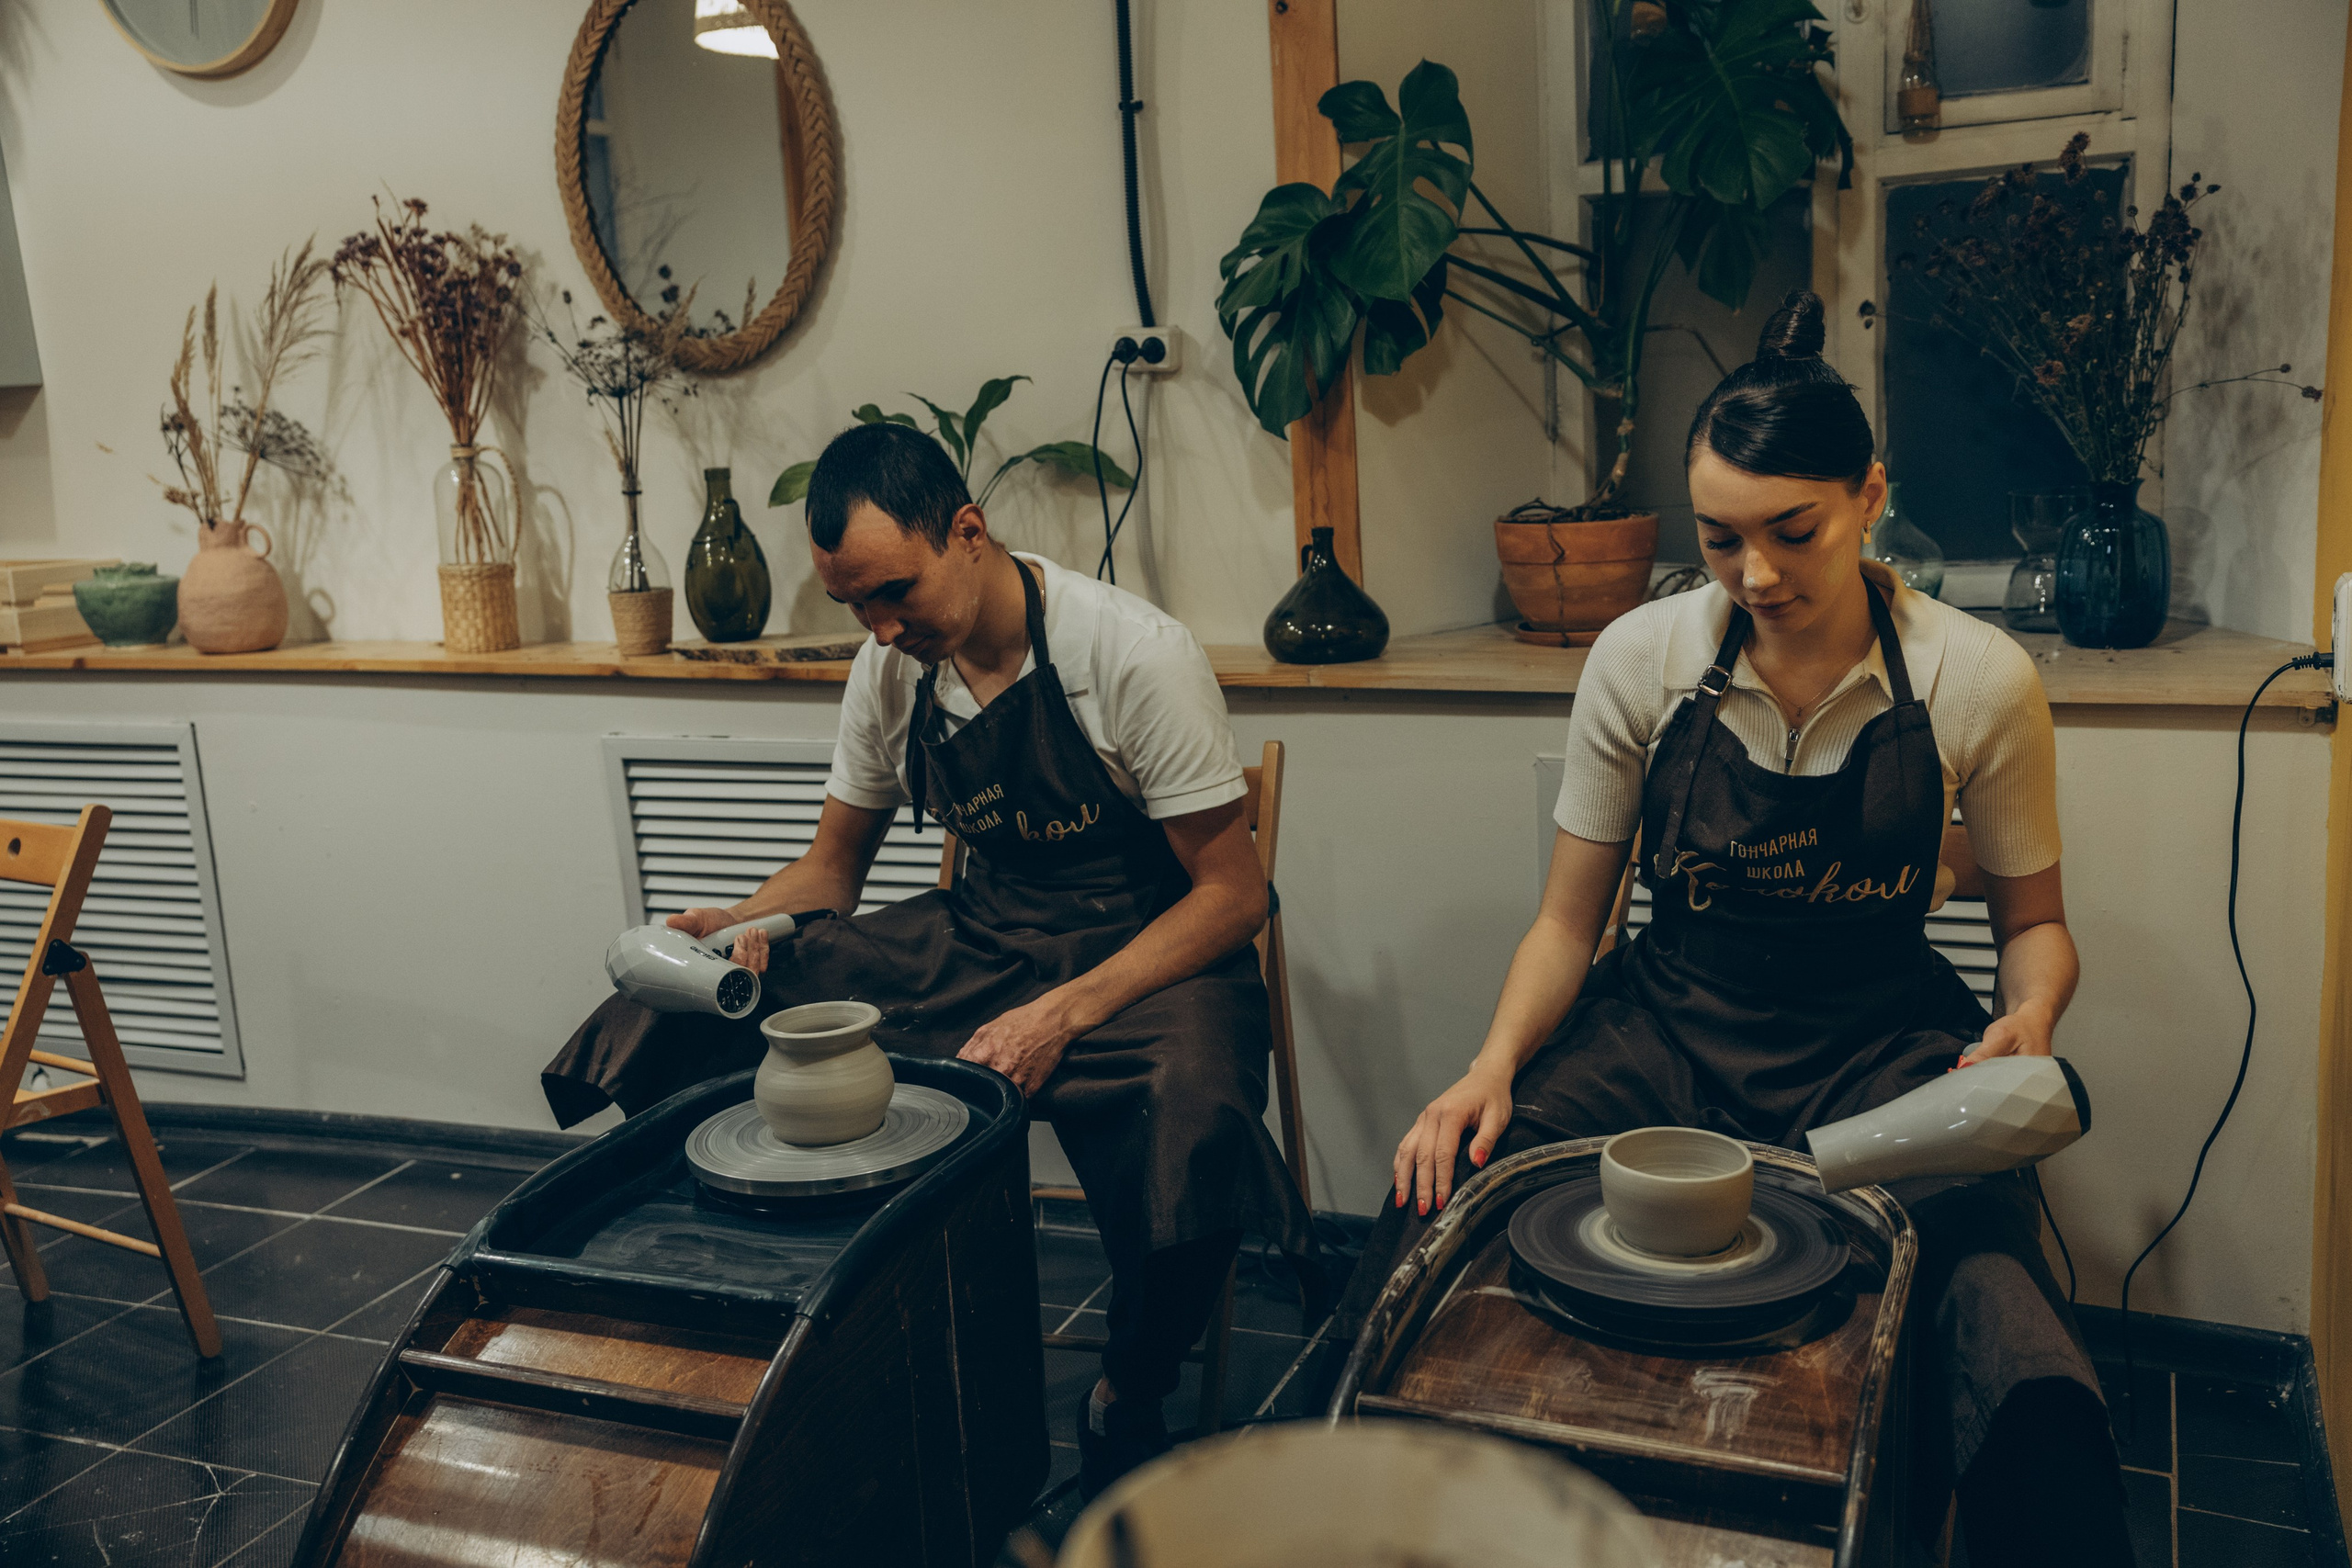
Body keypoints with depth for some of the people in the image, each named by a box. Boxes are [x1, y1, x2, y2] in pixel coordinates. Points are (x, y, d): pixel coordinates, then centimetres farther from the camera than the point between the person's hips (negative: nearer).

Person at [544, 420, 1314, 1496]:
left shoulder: (1135, 654, -18)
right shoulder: (892, 670, 1)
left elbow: (1233, 891, -16)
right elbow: (834, 864, 11)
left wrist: (1063, 1014, -28)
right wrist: (745, 924, -12)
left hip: (1146, 951, -5)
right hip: (976, 935, 5)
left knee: (1191, 1143, -38)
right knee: (689, 1007, -12)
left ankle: (1127, 1406, -5)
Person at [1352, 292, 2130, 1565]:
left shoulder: (1979, 683, -6)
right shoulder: (1640, 660, -4)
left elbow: (2032, 921, 8)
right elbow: (1569, 917, 2)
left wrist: (2030, 1016, -16)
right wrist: (1496, 1063, -17)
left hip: (1875, 1046, -1)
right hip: (1668, 1022, 1)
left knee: (2032, 1400, -31)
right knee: (1439, 1212, -26)